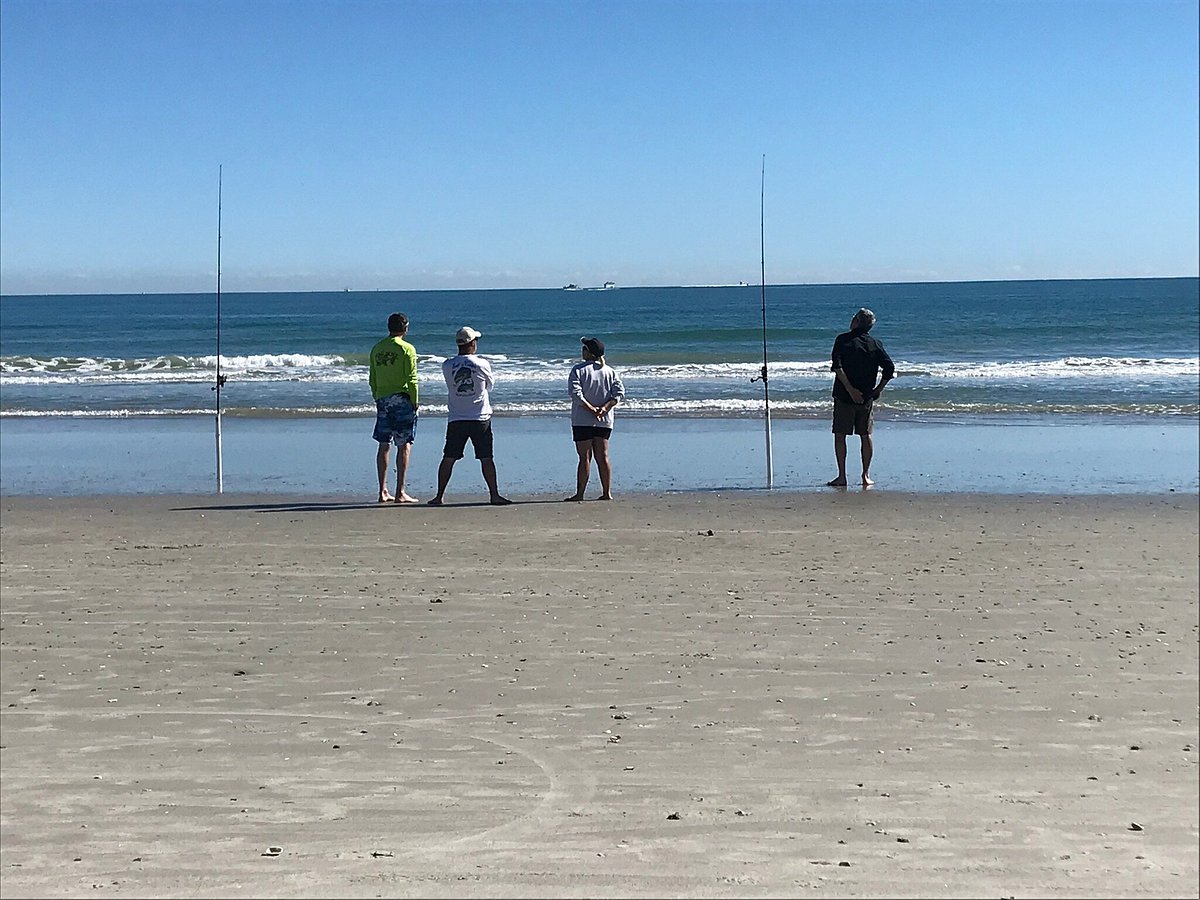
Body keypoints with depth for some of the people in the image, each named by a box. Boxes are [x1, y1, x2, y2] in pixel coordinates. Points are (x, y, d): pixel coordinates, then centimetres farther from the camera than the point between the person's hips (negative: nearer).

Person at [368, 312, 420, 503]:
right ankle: (400, 492, -4)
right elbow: (411, 379, -11)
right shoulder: (407, 349, -7)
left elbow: (372, 379, 11)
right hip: (402, 399, -5)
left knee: (384, 445, 9)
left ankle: (383, 491, 10)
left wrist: (377, 399, 17)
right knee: (404, 446, -2)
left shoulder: (377, 349, 9)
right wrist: (415, 402, -4)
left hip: (382, 400, 5)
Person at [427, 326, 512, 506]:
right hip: (480, 418, -2)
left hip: (455, 419, 2)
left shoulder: (447, 365, -2)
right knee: (486, 458, 4)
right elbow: (490, 385, 8)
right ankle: (495, 495, 6)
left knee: (448, 458, 6)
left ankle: (439, 496, 7)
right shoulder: (482, 364, -7)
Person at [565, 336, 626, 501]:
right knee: (602, 457, 8)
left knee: (585, 457, -2)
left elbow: (575, 393, -17)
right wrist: (604, 408, -9)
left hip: (582, 421, -4)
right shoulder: (610, 371, 8)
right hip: (605, 421, 4)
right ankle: (606, 492, 6)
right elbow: (619, 393, -3)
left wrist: (591, 409, -15)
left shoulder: (579, 369, -5)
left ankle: (579, 493, 1)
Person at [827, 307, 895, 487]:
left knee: (840, 435, 2)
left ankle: (842, 477, -2)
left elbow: (837, 367, -17)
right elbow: (890, 368, -2)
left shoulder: (843, 340, -5)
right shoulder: (875, 344, 3)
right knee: (866, 435, 12)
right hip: (867, 397, 3)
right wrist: (878, 389, 6)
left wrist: (850, 389, -16)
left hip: (844, 396, -3)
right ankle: (866, 476, 11)